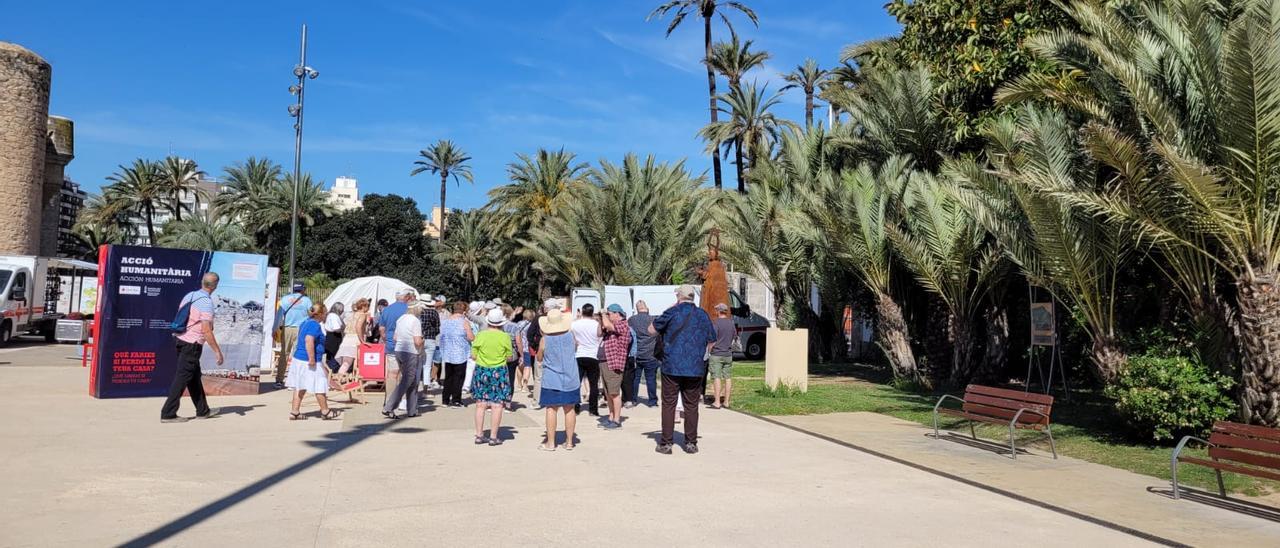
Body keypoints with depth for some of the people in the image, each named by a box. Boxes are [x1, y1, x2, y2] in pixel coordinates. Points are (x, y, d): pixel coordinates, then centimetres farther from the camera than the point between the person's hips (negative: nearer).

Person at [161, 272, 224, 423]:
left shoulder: (189, 296, 7)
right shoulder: (206, 302, -17)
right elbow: (206, 330, -21)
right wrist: (217, 351, -17)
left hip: (181, 339, 8)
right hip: (192, 344, -8)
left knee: (194, 376, 16)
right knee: (182, 378, -2)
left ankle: (203, 410, 25)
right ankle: (168, 414, 0)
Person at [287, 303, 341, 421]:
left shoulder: (305, 323, 16)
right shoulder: (315, 325, -16)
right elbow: (309, 341, -27)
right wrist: (312, 359, -26)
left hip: (298, 358, 10)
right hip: (308, 361, -10)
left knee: (299, 387, 11)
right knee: (319, 386, 1)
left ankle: (295, 412, 11)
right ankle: (325, 411, 10)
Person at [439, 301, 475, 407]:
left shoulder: (445, 321, 6)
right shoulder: (464, 322, -11)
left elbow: (442, 335, 14)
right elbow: (471, 338, -14)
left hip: (447, 354, 5)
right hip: (460, 354, -5)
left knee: (448, 377, 14)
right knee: (458, 377, 2)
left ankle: (445, 399, 17)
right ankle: (455, 400, 2)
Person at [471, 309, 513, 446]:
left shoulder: (480, 335, -5)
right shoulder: (505, 337, -8)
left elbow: (473, 356, -1)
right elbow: (509, 357, -2)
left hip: (481, 371, 2)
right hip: (499, 372, -2)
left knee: (480, 404, 9)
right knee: (497, 405, 2)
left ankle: (479, 435, 13)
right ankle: (493, 437, 3)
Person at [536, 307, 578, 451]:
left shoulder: (544, 339, -11)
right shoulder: (571, 336, -5)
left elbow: (539, 358, 4)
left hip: (551, 380, -2)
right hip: (570, 379, 3)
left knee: (551, 409, 3)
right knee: (569, 409, 9)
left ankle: (550, 442, 6)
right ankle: (569, 442, 15)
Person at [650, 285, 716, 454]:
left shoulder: (672, 312, -6)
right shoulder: (703, 315, 7)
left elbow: (651, 330, 4)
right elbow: (711, 342, 14)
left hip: (672, 367, -3)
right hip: (696, 369, 3)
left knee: (669, 404, 4)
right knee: (691, 405, 9)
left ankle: (666, 443, 4)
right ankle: (691, 443, 11)